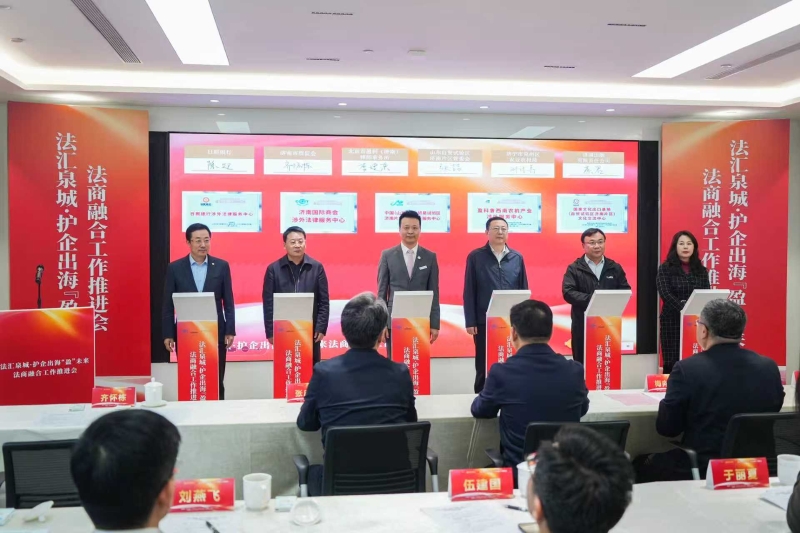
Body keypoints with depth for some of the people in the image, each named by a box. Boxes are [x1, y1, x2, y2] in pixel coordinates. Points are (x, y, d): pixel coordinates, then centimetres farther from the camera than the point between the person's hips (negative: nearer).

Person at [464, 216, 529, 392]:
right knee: (484, 367, 5)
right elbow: (469, 292, -1)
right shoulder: (475, 257, 1)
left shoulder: (517, 258, 8)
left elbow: (524, 290, 10)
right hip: (484, 321, -2)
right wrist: (470, 321, -6)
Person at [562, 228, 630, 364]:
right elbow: (568, 292, -10)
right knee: (582, 363, 4)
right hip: (583, 324, -2)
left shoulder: (615, 268, 12)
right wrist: (591, 299, -22)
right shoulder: (574, 269, 2)